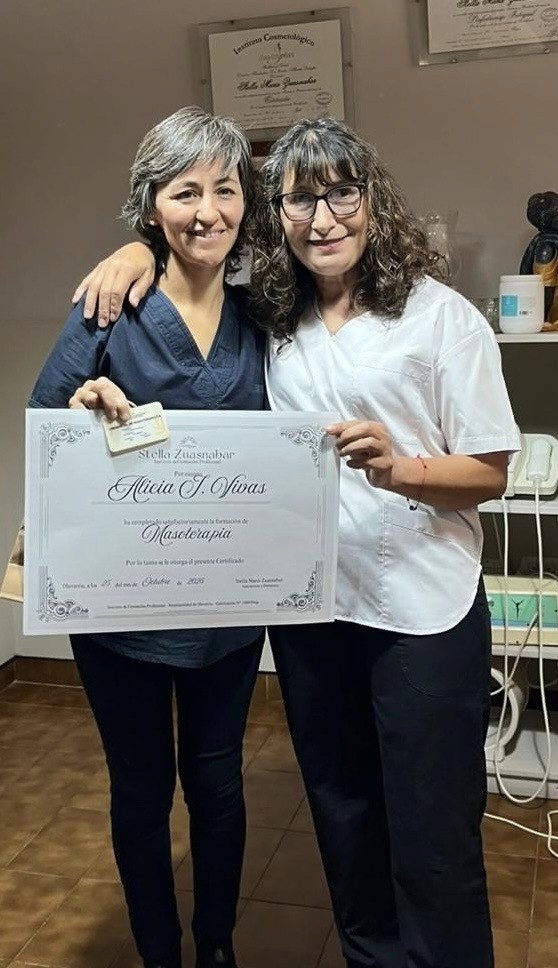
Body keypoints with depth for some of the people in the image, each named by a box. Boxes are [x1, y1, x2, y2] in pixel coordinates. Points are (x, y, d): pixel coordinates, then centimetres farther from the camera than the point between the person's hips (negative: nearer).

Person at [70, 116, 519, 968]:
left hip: (420, 611, -4)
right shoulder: (268, 313, 3)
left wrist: (396, 468, -25)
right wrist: (138, 250, -2)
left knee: (433, 835, 5)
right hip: (307, 605, 4)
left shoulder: (440, 316, -8)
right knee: (341, 811, 20)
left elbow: (491, 473, -7)